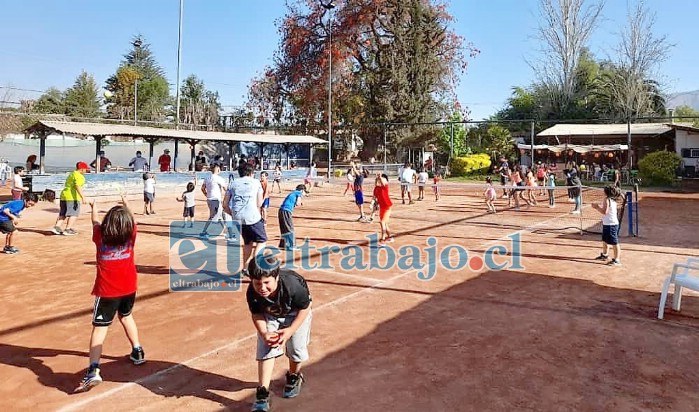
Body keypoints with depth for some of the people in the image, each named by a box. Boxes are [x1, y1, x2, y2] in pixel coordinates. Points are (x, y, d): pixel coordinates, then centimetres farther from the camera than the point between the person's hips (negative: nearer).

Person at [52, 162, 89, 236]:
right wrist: (83, 197, -29)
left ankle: (56, 227, 6)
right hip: (72, 197, -10)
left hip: (63, 195, 10)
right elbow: (78, 186, -23)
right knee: (74, 214, -4)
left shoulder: (71, 174, 21)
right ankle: (67, 229, -7)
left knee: (62, 214, 14)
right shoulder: (79, 176, -10)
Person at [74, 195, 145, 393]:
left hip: (107, 290, -3)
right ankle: (137, 352, 37)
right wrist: (126, 205, 36)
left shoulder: (100, 235, -9)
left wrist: (93, 206, 34)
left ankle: (93, 371, -17)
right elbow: (130, 219, 16)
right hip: (129, 287, 3)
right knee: (126, 316, 28)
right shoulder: (131, 233, -6)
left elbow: (95, 221, 13)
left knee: (99, 328, -3)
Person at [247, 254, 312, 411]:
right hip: (269, 314, 2)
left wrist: (291, 330, -28)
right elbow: (257, 314, -13)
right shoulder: (252, 293, -33)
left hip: (296, 313, -2)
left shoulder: (292, 285, -42)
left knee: (296, 348, 3)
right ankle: (262, 394, 4)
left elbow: (305, 307, -23)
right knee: (265, 349, -6)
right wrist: (263, 333, -29)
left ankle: (294, 376, 36)